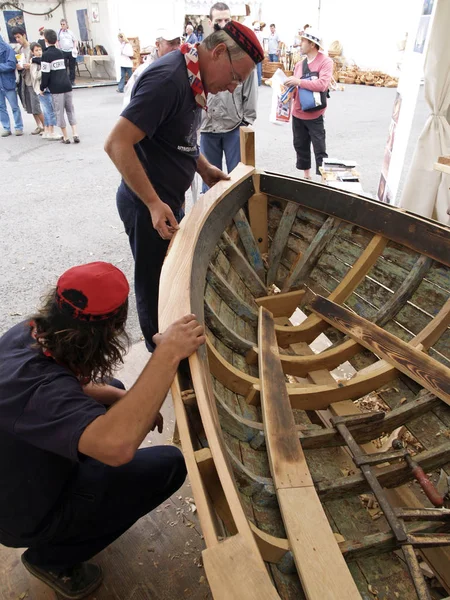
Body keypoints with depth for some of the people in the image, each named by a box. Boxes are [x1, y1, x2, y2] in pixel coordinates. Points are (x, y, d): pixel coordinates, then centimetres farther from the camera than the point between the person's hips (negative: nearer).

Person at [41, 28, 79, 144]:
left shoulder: (46, 55, -5)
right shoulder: (60, 52, 14)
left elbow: (46, 73, -8)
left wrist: (42, 87, 3)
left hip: (56, 88, -5)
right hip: (67, 85, 6)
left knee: (59, 112, 2)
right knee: (70, 110, 10)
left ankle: (65, 137, 3)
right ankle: (75, 134, 0)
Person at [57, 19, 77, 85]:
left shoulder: (71, 32, 10)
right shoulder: (59, 32, 6)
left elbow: (75, 41, 12)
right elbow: (57, 41, 8)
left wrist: (74, 48, -2)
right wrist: (59, 48, -3)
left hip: (71, 52, 1)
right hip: (63, 52, -1)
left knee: (72, 67, 4)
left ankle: (72, 81, 11)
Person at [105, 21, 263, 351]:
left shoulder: (190, 77, 5)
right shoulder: (168, 79, -24)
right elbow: (117, 144, -27)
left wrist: (204, 168, 6)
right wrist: (154, 203, -26)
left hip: (168, 199, 9)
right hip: (149, 206, -9)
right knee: (155, 282, 8)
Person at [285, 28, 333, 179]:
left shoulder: (325, 62, -8)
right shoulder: (299, 64, 10)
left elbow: (322, 85, -23)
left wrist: (298, 82, -21)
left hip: (314, 115, -6)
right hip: (297, 113, 7)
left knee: (319, 149, -3)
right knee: (300, 146, 14)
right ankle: (306, 175, 27)